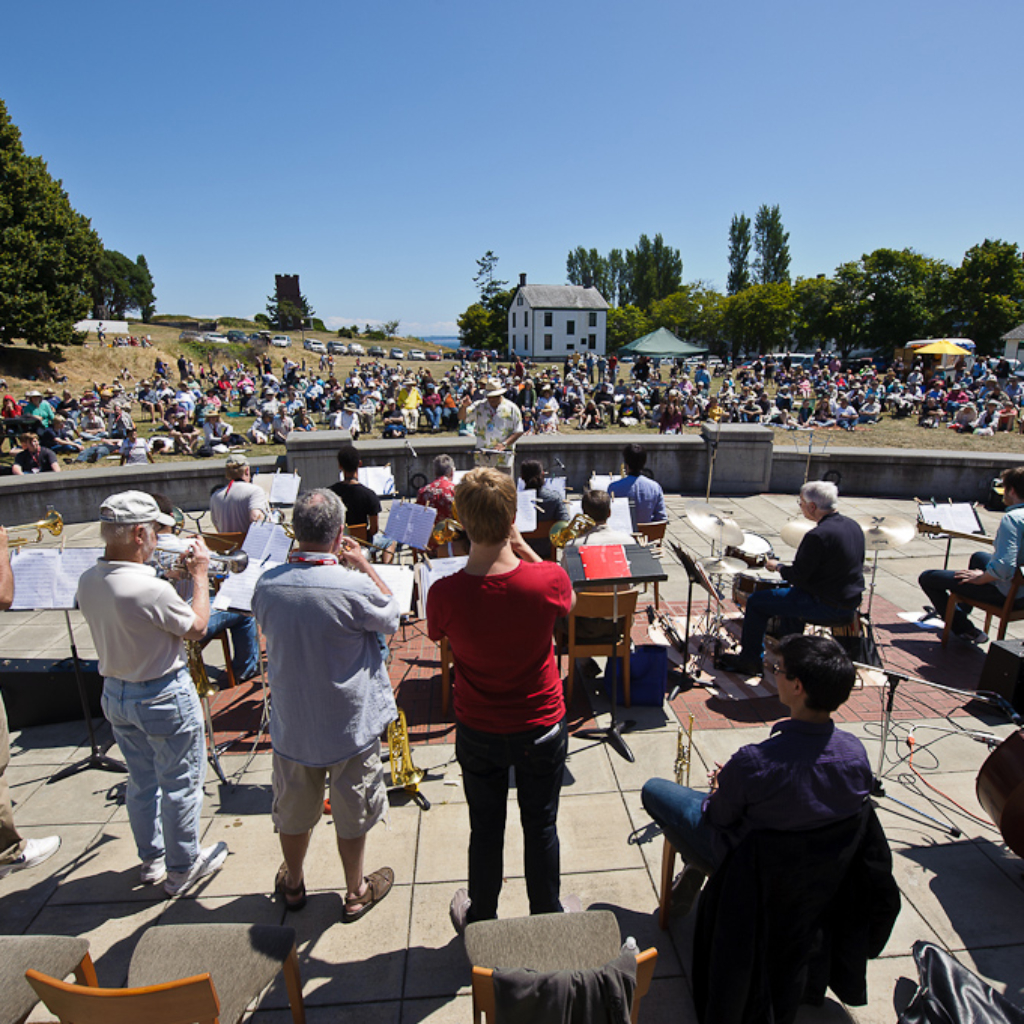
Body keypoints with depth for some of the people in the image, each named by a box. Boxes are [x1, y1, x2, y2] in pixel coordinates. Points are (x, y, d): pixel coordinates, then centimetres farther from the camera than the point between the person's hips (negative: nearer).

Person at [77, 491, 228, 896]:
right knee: (180, 785, 12)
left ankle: (151, 860, 41)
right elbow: (196, 627, -15)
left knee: (142, 781, 24)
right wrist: (199, 575, -6)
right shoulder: (152, 590, -31)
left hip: (114, 695, 8)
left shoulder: (87, 582, -7)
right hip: (164, 698, -8)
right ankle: (181, 869, 29)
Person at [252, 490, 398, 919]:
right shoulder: (354, 586, -26)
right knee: (352, 814, 18)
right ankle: (356, 892, 38)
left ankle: (292, 885, 48)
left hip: (292, 723, 4)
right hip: (350, 724, -4)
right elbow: (391, 617, -6)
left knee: (294, 811, 25)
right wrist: (365, 565, -3)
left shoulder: (267, 584, -13)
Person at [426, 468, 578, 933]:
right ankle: (548, 917, 45)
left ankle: (480, 918, 46)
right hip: (542, 727, 0)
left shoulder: (445, 594, -26)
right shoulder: (549, 580, -25)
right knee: (541, 827, 22)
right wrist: (521, 547, -5)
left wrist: (474, 557, -3)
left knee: (485, 829, 22)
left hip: (478, 733, 0)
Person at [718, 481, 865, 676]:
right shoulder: (854, 526, 3)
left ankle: (750, 660, 14)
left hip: (828, 607, -9)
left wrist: (778, 567, 1)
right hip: (851, 605, 9)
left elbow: (797, 576, -20)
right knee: (789, 590, 33)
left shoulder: (817, 536, -24)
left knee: (756, 601, 1)